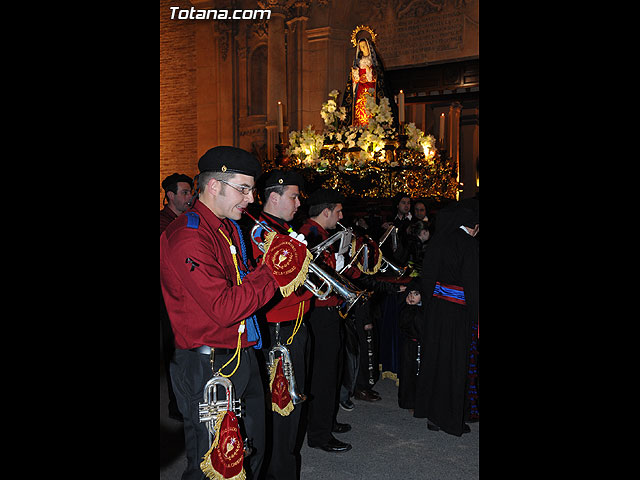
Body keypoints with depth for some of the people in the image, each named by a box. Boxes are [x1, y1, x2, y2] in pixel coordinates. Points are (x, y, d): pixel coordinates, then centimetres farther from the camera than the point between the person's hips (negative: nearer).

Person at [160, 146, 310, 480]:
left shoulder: (230, 228, 12)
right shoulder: (188, 236, -21)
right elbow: (224, 308, -27)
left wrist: (274, 263, 3)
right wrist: (274, 270, -22)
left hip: (243, 361, 9)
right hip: (208, 367, -9)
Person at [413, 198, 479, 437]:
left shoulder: (439, 239, 3)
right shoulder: (469, 244, -16)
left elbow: (427, 276, 7)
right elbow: (471, 283, -17)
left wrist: (429, 306, 15)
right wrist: (474, 318, -11)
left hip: (435, 305, 6)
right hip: (457, 311, -6)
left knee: (434, 356, 16)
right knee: (455, 363, 5)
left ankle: (431, 411, 30)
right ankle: (449, 419, 15)